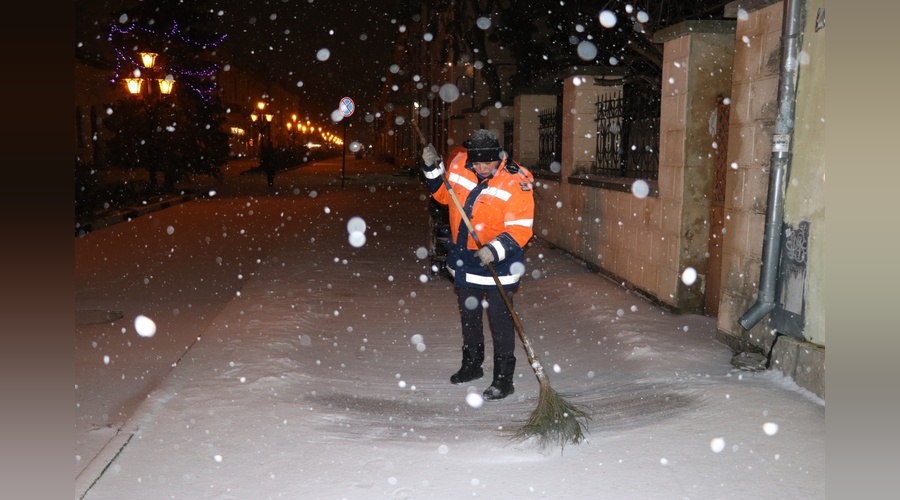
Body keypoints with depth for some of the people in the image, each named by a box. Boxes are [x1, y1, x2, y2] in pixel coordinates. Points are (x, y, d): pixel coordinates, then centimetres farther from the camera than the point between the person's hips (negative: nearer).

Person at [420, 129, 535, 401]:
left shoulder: (516, 182, -21)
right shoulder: (458, 164, -6)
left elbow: (520, 228, -22)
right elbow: (443, 193, 12)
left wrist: (495, 250, -33)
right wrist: (432, 168, -2)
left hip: (497, 265, -6)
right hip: (464, 259, 6)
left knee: (500, 322, 1)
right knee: (468, 316, 21)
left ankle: (504, 378, 14)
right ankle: (472, 365, 40)